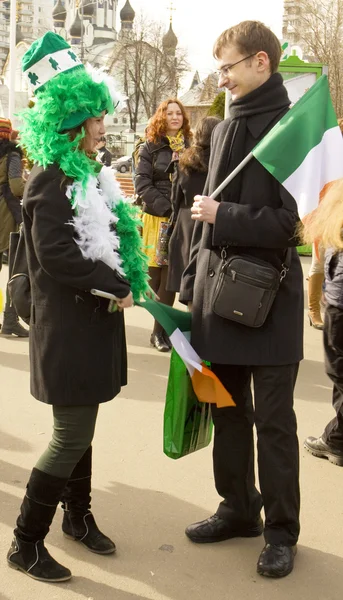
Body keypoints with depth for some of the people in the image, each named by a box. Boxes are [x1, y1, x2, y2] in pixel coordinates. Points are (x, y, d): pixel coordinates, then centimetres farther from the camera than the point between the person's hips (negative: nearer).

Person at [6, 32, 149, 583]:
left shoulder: (88, 177, 12)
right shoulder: (50, 182, -15)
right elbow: (57, 257, -22)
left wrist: (123, 283, 4)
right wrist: (117, 287, -16)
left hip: (92, 324, 9)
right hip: (68, 328, -8)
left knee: (80, 428, 18)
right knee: (72, 438, -3)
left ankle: (78, 516, 34)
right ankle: (26, 543, 11)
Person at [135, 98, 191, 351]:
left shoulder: (190, 147, 11)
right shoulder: (150, 147, 4)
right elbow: (142, 184, -3)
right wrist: (167, 209, -13)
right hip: (157, 219, -2)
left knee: (170, 276, 0)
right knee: (157, 276, 0)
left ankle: (160, 330, 8)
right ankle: (160, 329, 8)